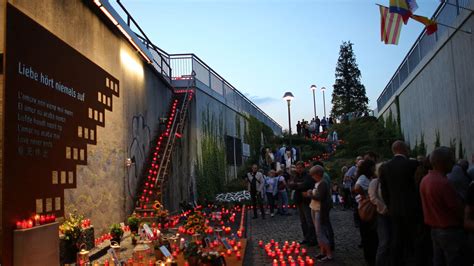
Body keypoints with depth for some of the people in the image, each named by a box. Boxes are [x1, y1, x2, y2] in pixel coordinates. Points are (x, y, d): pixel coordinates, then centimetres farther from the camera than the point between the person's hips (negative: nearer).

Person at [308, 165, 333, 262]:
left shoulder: (323, 184, -18)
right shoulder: (317, 183, 11)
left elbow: (320, 197, -25)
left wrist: (310, 194, -12)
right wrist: (311, 193, -3)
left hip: (320, 211, -10)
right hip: (315, 209, 10)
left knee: (321, 233, -7)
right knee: (319, 232, 15)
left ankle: (329, 255, 0)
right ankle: (323, 252, 24)